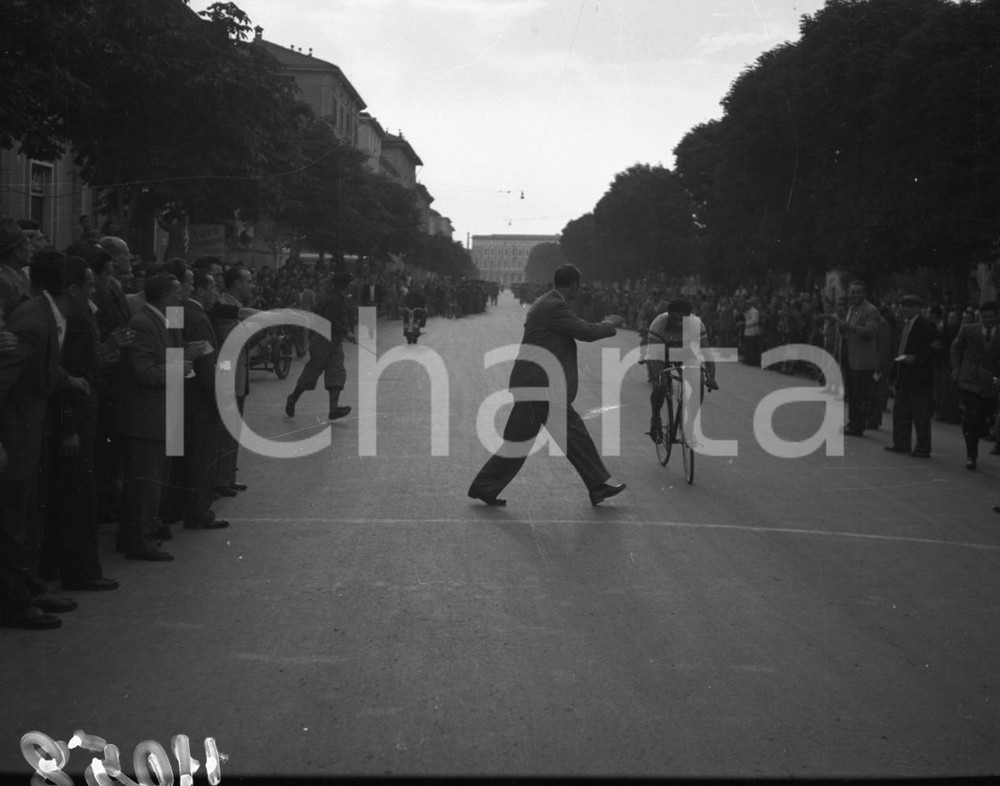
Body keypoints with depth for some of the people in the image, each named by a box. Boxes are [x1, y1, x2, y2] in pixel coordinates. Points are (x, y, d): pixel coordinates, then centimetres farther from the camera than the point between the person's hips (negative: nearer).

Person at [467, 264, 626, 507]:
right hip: (536, 385, -10)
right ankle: (484, 487, 10)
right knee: (519, 441, -1)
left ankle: (599, 486, 14)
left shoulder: (547, 303, 13)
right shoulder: (554, 307, -18)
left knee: (574, 433, 10)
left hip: (545, 386, 10)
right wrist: (610, 324, -1)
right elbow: (586, 332, -18)